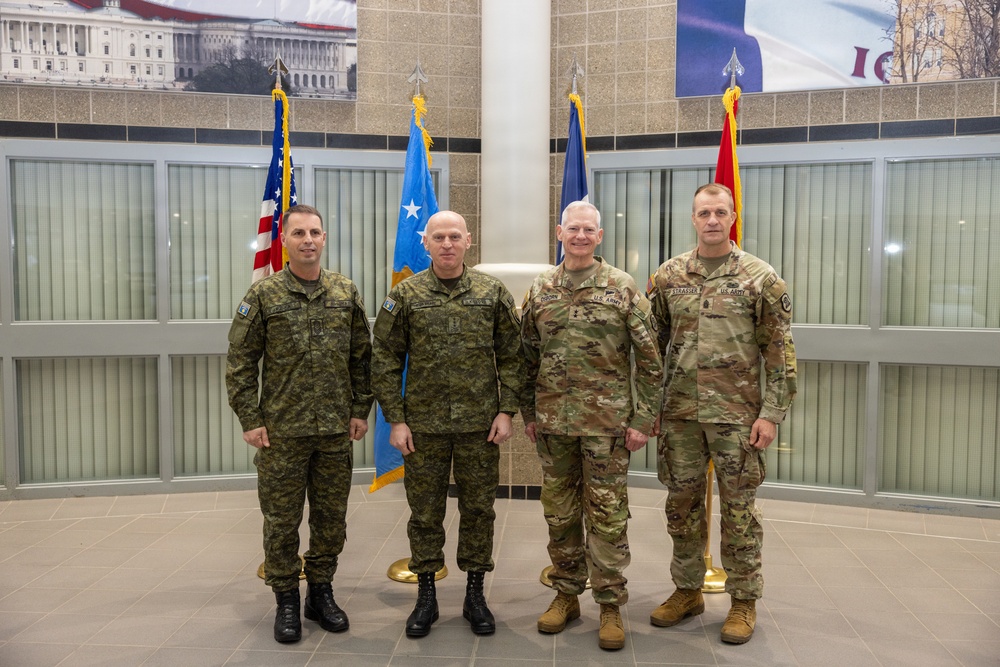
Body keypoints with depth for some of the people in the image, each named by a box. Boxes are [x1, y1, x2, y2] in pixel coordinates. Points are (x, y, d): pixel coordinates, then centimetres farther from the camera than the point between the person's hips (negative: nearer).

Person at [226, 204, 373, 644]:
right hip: (281, 430, -2)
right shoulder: (263, 295, -3)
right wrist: (250, 420, -6)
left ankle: (321, 592, 28)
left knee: (331, 517, 11)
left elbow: (362, 357, 8)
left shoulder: (346, 293, 4)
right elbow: (240, 362, -2)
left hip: (337, 430, 2)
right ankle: (286, 600, 24)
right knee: (281, 519, 7)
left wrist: (361, 409, 4)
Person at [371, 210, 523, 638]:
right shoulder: (406, 295, -1)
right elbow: (385, 361, 0)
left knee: (478, 509, 10)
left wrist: (506, 410, -4)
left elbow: (510, 357, 3)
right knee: (425, 511, 10)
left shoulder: (493, 292, 1)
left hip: (480, 423, 1)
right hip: (423, 425, 0)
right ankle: (425, 596, 26)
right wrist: (395, 419, -4)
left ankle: (475, 595, 26)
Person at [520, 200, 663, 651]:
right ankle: (566, 594, 28)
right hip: (553, 423, 4)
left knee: (607, 516, 4)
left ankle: (611, 605, 18)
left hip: (606, 423, -3)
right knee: (559, 513, 12)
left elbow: (648, 360, -3)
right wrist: (528, 411, 9)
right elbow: (527, 356, 12)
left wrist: (642, 419, -7)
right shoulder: (540, 290, 7)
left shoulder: (623, 288, -3)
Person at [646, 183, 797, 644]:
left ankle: (744, 600, 21)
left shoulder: (760, 277, -3)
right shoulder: (668, 276, 5)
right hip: (680, 412, 3)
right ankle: (687, 590, 28)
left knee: (738, 506, 6)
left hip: (736, 413, -3)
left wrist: (771, 413, -10)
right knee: (683, 502, 12)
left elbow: (779, 351, -5)